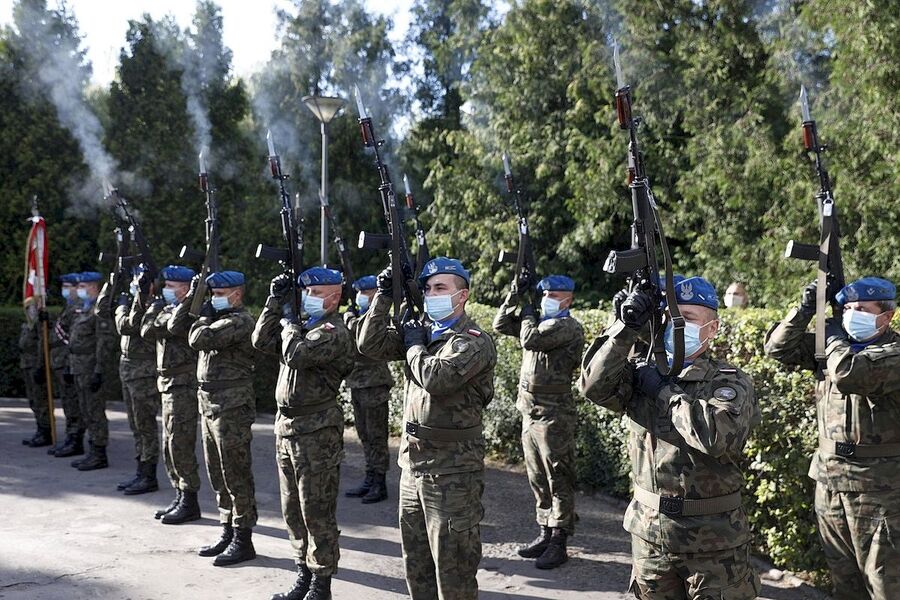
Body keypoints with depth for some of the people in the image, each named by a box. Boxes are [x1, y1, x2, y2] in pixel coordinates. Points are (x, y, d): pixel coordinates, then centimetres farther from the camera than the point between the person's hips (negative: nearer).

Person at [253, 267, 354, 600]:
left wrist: (289, 321, -9)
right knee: (293, 510, 17)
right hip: (286, 426, 9)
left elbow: (296, 355, -26)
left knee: (317, 513, 0)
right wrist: (276, 302, 1)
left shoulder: (334, 332, -14)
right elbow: (261, 341, 8)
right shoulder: (302, 324, 13)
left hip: (316, 433, -9)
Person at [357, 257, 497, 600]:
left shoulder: (474, 342, -13)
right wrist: (384, 297, -1)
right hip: (413, 464, 8)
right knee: (416, 564, 19)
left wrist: (414, 344, -9)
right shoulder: (421, 329, 9)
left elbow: (435, 378, -27)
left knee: (453, 567, 2)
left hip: (452, 472, -7)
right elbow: (370, 346, 5)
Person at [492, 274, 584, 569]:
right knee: (538, 479, 15)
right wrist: (513, 299, 2)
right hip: (529, 411, 8)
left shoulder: (569, 327, -12)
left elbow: (530, 338, -23)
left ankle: (558, 542, 7)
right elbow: (500, 325, 14)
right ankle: (545, 533, 26)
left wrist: (527, 309, -7)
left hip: (553, 415, -8)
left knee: (559, 481, 0)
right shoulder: (540, 321, 13)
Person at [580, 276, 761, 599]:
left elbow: (718, 434, -28)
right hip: (649, 533, 3)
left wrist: (662, 390, -18)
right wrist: (626, 327, -24)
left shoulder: (732, 383, -8)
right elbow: (594, 386, -16)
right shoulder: (643, 370, 2)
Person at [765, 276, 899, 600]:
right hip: (829, 482, 6)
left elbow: (847, 374, -30)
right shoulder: (834, 347, 9)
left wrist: (835, 335, -11)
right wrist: (805, 309, -4)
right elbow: (778, 348, 8)